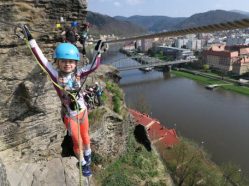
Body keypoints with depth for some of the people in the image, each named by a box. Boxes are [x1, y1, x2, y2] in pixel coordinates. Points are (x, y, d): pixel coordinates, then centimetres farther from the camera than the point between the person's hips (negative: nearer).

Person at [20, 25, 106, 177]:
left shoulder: (78, 73, -12)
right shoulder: (56, 75, -18)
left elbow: (94, 66, -13)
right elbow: (42, 60, -23)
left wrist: (99, 51, -18)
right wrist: (31, 40, -23)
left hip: (83, 111, 2)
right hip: (69, 116, -2)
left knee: (85, 136, 24)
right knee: (77, 141, 13)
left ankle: (88, 153, 55)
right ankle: (84, 163, 40)